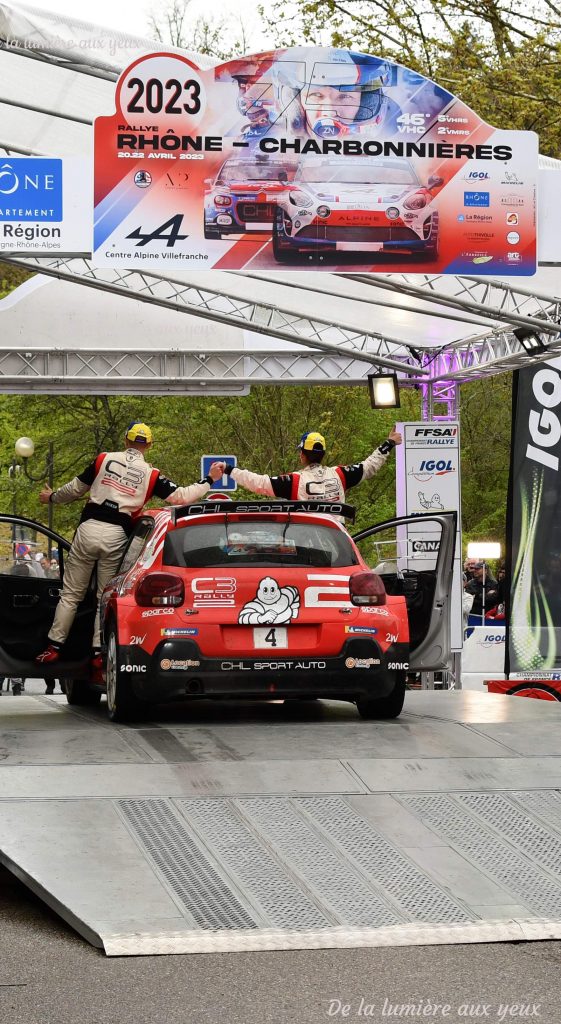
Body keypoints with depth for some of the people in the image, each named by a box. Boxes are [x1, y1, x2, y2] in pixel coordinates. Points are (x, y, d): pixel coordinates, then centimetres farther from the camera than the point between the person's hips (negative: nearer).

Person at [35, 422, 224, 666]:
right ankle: (99, 652, 6)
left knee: (71, 593, 7)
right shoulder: (151, 475, 4)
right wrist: (209, 481, 12)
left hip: (89, 528, 0)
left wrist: (52, 497, 33)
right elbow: (180, 496, 1)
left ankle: (54, 647, 5)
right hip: (116, 536, 0)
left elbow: (76, 489, 14)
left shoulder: (104, 459, 7)